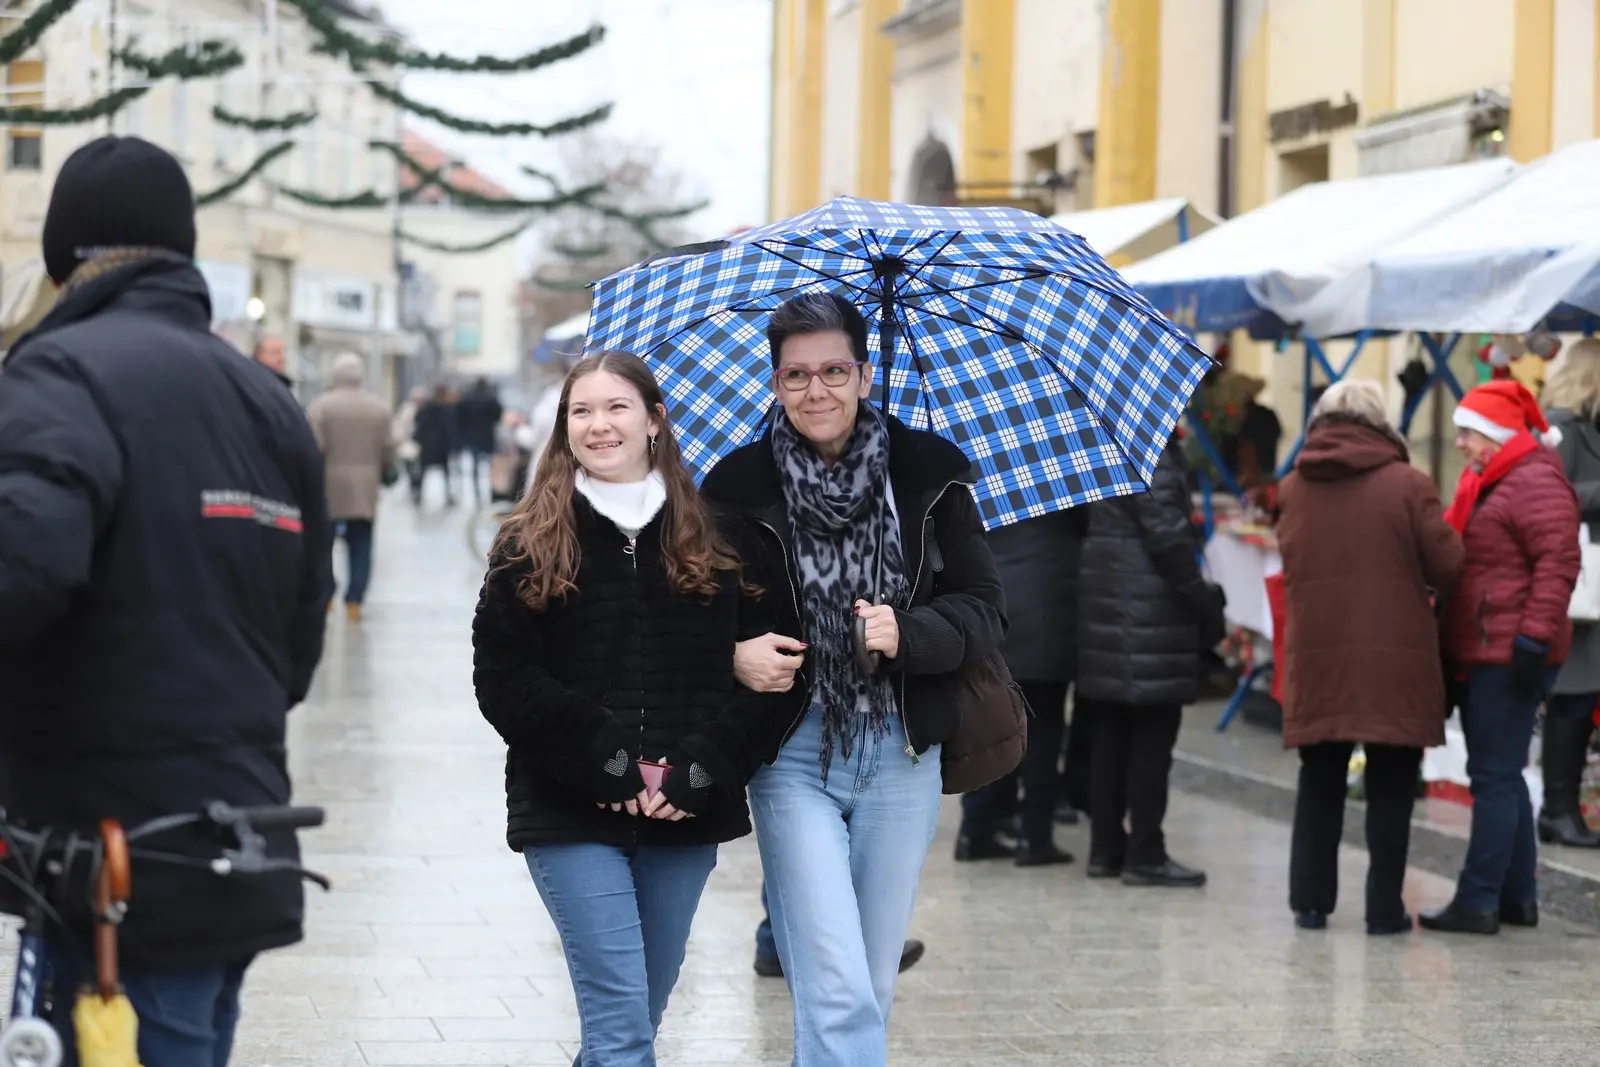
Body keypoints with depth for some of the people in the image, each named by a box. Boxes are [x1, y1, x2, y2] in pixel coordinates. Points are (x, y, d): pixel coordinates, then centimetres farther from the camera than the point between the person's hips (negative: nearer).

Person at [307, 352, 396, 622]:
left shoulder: (321, 405, -6)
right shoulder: (379, 408, 4)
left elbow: (315, 447, -10)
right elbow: (388, 449, 3)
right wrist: (381, 476, 18)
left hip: (329, 486, -2)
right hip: (365, 488, 2)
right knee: (361, 547, 5)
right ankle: (354, 600, -1)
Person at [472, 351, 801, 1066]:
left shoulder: (713, 540, 5)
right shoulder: (530, 545, 2)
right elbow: (505, 679, -6)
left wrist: (701, 772, -13)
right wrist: (608, 765, -15)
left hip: (688, 816, 3)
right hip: (570, 815, -2)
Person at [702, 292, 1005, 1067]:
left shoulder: (928, 472, 0)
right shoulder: (740, 488, -3)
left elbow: (984, 609, -1)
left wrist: (907, 633, -18)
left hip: (900, 756, 2)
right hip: (794, 755, -2)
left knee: (872, 991, 11)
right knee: (837, 993, -12)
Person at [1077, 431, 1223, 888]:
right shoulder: (1150, 455, -14)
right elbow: (1168, 535, -17)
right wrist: (1203, 601, -8)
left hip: (1109, 606, 9)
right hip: (1149, 613, -9)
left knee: (1113, 733, 11)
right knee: (1152, 734, -4)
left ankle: (1106, 847, 15)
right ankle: (1144, 854, -1)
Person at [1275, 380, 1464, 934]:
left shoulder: (1293, 488, 4)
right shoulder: (1408, 484, -8)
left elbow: (1293, 567, 11)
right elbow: (1448, 565, -5)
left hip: (1316, 654, 3)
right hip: (1395, 658, -3)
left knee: (1320, 782, 14)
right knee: (1390, 785, 6)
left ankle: (1310, 901, 14)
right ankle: (1384, 906, 6)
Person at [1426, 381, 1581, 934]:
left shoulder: (1535, 483, -12)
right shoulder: (1484, 482, 20)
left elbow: (1558, 563, -21)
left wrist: (1534, 636, -26)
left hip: (1509, 657, -11)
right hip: (1479, 654, 11)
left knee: (1495, 778, -9)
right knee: (1502, 777, 14)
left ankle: (1478, 901, -8)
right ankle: (1517, 898, 20)